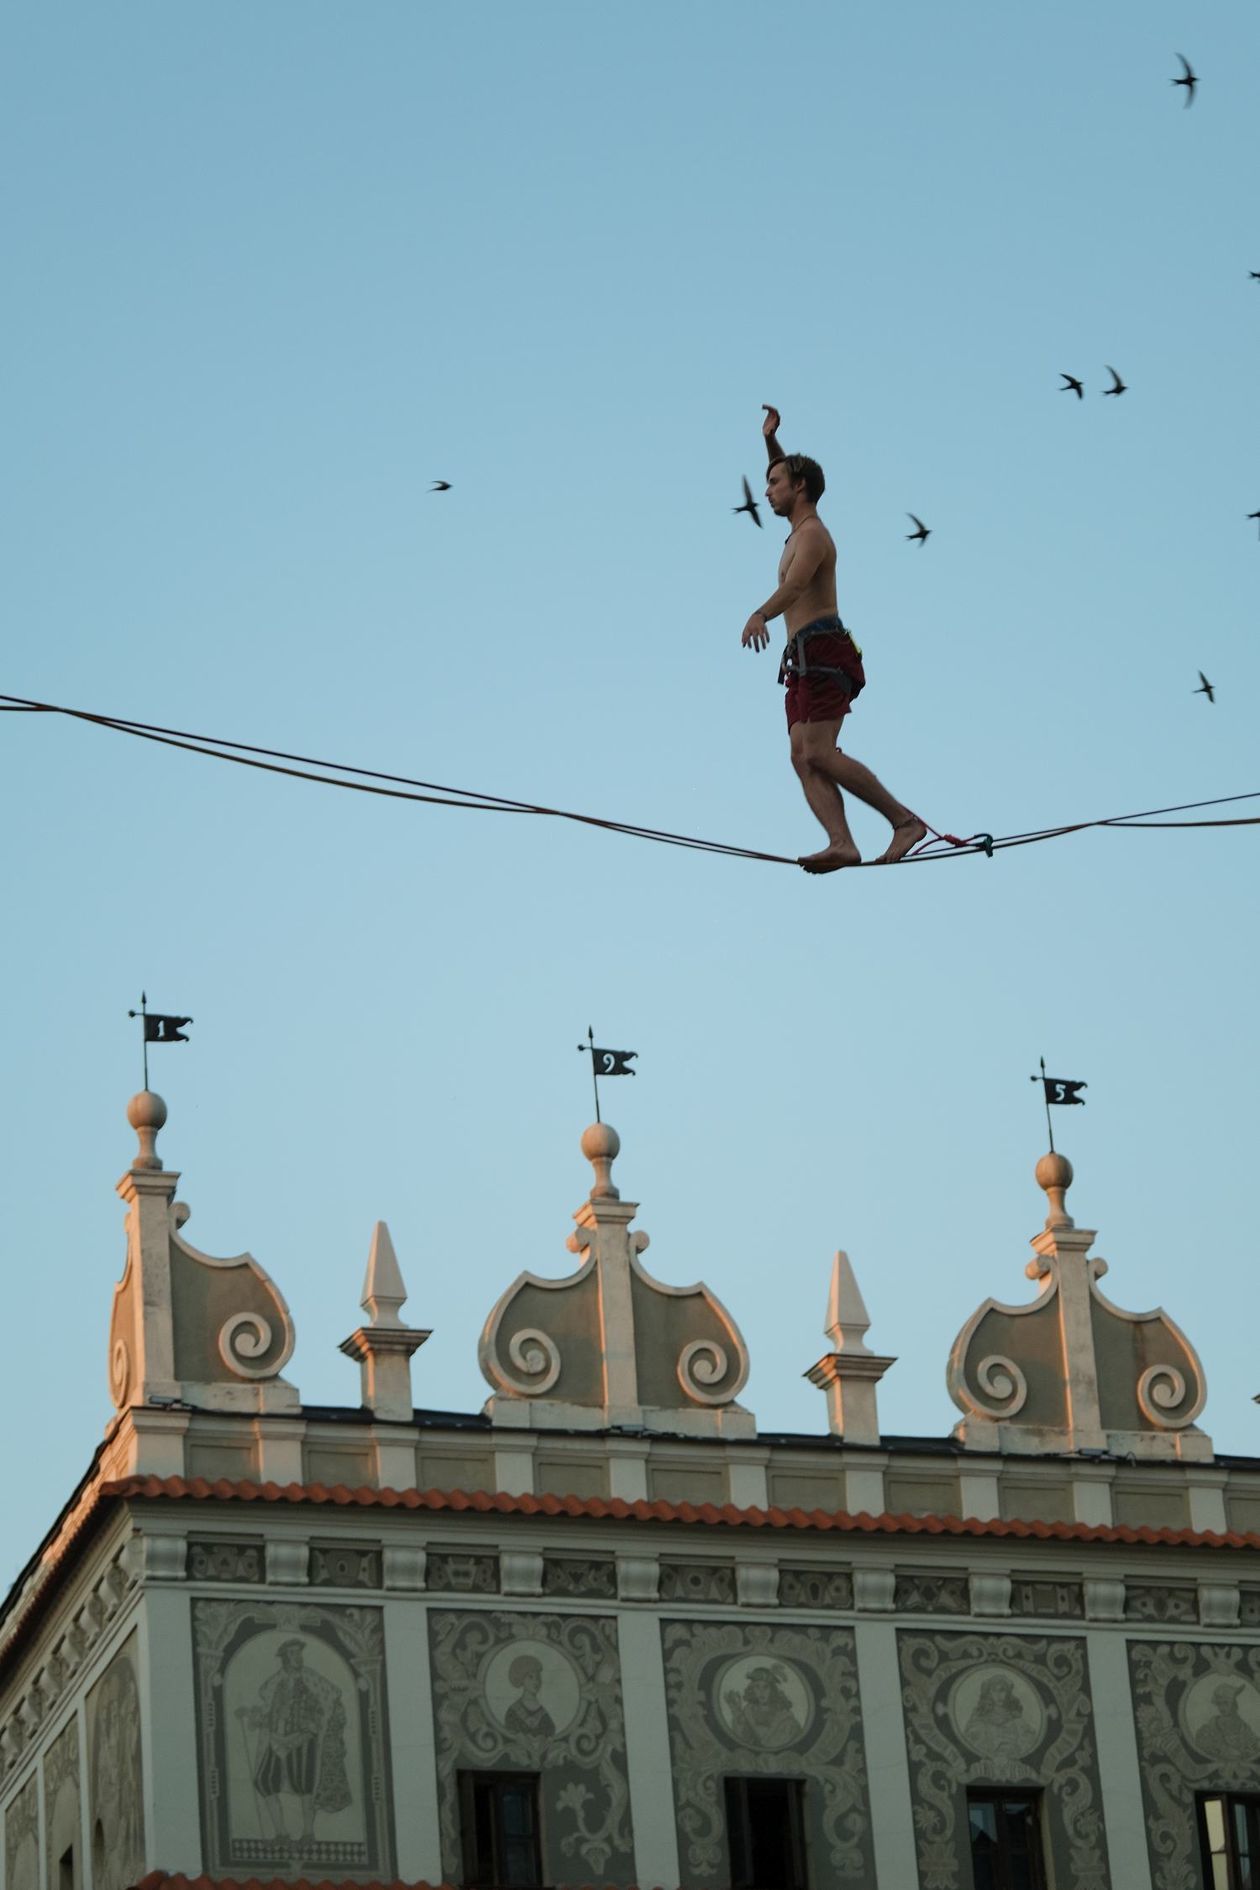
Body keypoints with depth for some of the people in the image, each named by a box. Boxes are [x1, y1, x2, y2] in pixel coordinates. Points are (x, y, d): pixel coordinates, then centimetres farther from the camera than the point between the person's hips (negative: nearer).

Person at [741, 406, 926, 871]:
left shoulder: (811, 535, -6)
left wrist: (761, 615, -43)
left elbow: (795, 585, -27)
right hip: (807, 660, 10)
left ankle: (905, 820, -20)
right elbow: (788, 474, 45)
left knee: (818, 753, -20)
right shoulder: (804, 530, 23)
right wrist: (770, 439, 39)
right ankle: (841, 842, -24)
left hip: (822, 652, -10)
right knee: (803, 755, -7)